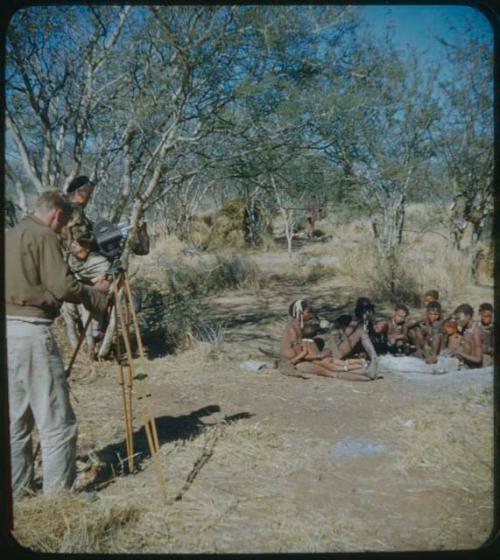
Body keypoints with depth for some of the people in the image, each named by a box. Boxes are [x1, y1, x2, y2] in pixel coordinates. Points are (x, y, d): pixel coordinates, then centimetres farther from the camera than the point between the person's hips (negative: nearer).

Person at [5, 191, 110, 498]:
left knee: (16, 416, 15)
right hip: (31, 331, -9)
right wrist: (98, 293, 1)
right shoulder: (44, 236, -7)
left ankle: (17, 489, 22)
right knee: (56, 419, -3)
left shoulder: (11, 235, 18)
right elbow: (63, 286, -14)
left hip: (9, 328, 9)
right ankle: (58, 492, 0)